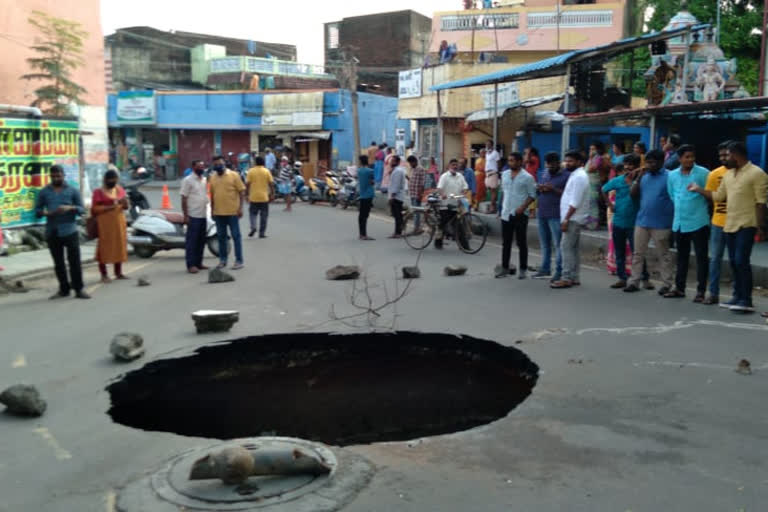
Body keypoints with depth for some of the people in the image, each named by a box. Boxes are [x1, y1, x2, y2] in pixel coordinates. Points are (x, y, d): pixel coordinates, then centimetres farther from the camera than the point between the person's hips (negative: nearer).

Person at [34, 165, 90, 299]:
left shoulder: (72, 191, 6)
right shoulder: (44, 192, 10)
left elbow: (81, 209, 3)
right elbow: (37, 210, 10)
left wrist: (70, 208, -17)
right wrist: (46, 213, -12)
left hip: (70, 231, -2)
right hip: (52, 232, 2)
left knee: (75, 261, -4)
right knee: (58, 262, 8)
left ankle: (78, 289, 2)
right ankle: (64, 289, 16)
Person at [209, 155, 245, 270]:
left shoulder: (234, 175, -4)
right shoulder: (212, 177, 8)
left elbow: (241, 192, -4)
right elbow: (212, 195, 14)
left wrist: (240, 208, -10)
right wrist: (212, 210, 12)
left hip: (232, 212, -4)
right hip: (218, 213, 4)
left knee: (236, 236, 1)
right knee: (221, 237, 12)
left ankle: (239, 261, 5)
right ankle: (222, 259, 23)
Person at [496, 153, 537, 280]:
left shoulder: (527, 177, -8)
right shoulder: (504, 174, 9)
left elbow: (532, 195, -8)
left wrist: (523, 207, -20)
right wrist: (502, 207, 14)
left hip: (520, 214, -5)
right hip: (506, 213, 5)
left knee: (521, 243, 2)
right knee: (506, 242, 9)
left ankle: (523, 269, 10)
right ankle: (505, 267, 17)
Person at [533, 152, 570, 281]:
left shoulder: (566, 175, -6)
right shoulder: (545, 173, 15)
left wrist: (553, 189, -19)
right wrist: (539, 188, 0)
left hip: (556, 216, -7)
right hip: (542, 213, 7)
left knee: (558, 244, -5)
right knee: (544, 243, 14)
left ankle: (559, 272, -1)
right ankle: (545, 269, 24)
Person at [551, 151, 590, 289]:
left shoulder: (579, 176, -15)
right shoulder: (576, 175, 17)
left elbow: (575, 202, -21)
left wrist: (566, 219, -22)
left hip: (573, 218, -10)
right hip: (574, 218, 10)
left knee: (566, 247, -11)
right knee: (573, 248, 11)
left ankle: (567, 279, -10)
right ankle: (574, 278, 16)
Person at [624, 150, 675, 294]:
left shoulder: (669, 177, -7)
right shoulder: (643, 176, 10)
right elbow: (633, 194, 6)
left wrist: (672, 222, -9)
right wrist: (638, 178, -6)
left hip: (660, 224, -5)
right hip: (641, 221, 5)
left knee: (663, 255, 5)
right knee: (638, 253, 8)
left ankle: (667, 284, 12)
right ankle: (634, 281, 15)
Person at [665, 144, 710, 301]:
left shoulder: (703, 173, -7)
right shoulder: (672, 175, 7)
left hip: (698, 222, -5)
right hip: (679, 222, 5)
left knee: (701, 257, -1)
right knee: (681, 256, 14)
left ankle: (701, 290, 2)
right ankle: (679, 287, 24)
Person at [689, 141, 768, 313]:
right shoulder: (728, 174, 14)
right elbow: (718, 196, 21)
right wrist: (698, 189, 17)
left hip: (747, 225, -7)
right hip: (729, 225, 7)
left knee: (741, 261, -11)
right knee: (734, 262, 10)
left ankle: (746, 300, -5)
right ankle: (737, 296, 19)